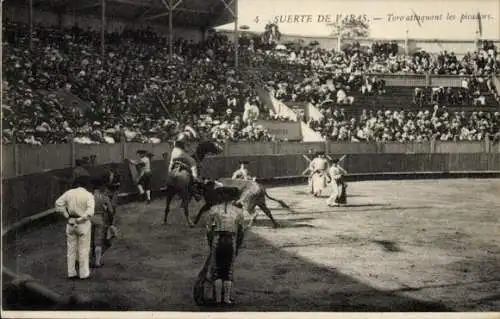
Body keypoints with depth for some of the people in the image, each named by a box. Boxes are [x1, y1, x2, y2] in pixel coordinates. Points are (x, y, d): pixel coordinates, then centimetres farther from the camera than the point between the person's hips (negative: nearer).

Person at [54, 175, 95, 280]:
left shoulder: (69, 193, -2)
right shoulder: (89, 195, -12)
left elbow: (58, 203, -6)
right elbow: (90, 211, -24)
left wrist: (67, 215, -2)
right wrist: (80, 219, -13)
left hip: (71, 223, 4)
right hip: (83, 224, -4)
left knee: (71, 249, 13)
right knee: (84, 249, 6)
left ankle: (71, 273, 17)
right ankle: (84, 273, 10)